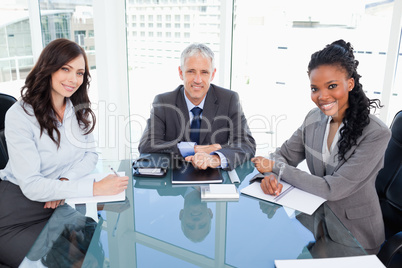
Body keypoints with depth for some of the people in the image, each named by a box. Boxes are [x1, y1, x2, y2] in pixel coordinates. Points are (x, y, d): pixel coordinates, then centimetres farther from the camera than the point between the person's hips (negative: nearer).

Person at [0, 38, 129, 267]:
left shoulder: (80, 110, 2)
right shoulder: (20, 115, -18)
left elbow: (91, 155, 6)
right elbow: (31, 184, -23)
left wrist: (66, 181, -16)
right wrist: (95, 188, -31)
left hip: (59, 204, 5)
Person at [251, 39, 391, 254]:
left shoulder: (375, 134, -21)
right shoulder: (314, 118, -4)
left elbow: (332, 189, -24)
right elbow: (284, 154, 3)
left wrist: (275, 167, -18)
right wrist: (271, 176, -21)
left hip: (354, 235, -4)